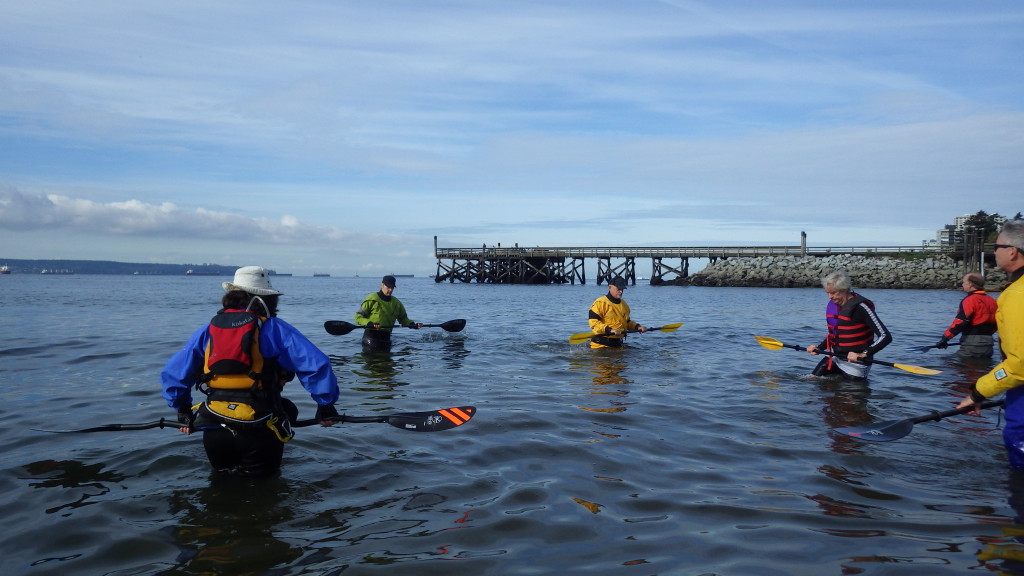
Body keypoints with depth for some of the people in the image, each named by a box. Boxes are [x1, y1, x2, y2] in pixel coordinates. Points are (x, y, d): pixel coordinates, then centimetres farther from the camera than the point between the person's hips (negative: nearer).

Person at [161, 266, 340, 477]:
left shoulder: (208, 330, 7)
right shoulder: (274, 328, -7)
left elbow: (172, 372, 13)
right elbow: (316, 365, -14)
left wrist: (183, 411, 25)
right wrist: (326, 405, -1)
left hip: (213, 431, 4)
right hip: (258, 433, -4)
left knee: (222, 473, 30)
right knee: (260, 476, 20)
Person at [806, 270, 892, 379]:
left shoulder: (859, 307, -22)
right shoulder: (833, 305, 3)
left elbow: (885, 337, -24)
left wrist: (863, 354, -32)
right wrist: (819, 348, 4)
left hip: (854, 364, -7)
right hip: (834, 359, 7)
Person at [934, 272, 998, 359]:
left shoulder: (970, 300, -13)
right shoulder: (992, 301, 12)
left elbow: (959, 322, -20)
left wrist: (944, 338, -17)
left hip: (971, 346, -8)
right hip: (988, 346, 8)